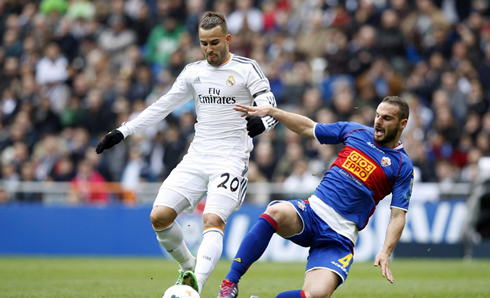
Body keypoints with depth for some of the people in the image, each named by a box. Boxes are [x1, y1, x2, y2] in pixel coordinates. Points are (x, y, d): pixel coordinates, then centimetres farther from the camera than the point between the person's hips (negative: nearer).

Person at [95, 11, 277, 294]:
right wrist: (123, 131, 12)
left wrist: (261, 123, -34)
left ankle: (196, 287, -36)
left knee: (213, 221, -25)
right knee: (159, 216, -7)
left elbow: (272, 109, -10)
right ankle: (188, 268, 16)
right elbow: (162, 107, 17)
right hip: (197, 157, 5)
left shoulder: (247, 69, -3)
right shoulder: (193, 72, 12)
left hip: (231, 160, -5)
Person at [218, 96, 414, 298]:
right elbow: (308, 128, 22)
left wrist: (385, 252, -19)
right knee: (277, 212, -33)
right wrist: (270, 111, 15)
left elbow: (398, 216, -4)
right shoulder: (356, 131, 12)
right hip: (311, 212, 3)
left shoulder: (402, 166, 0)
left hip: (339, 236, -3)